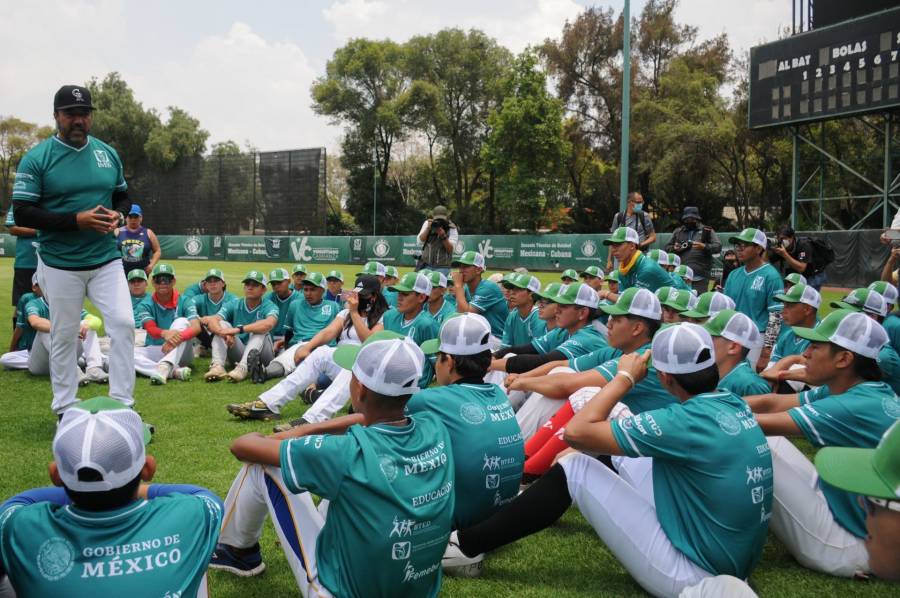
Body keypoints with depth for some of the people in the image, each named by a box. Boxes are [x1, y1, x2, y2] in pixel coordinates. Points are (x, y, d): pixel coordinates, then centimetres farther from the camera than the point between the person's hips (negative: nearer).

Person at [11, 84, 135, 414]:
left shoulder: (108, 153, 7)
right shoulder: (36, 158, -7)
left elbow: (123, 197, 18)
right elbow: (22, 214, -11)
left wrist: (116, 215, -6)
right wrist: (77, 220, -20)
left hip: (106, 260, 3)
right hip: (60, 266, -3)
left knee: (123, 323, -7)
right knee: (64, 337, 6)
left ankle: (122, 405, 3)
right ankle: (65, 409, 21)